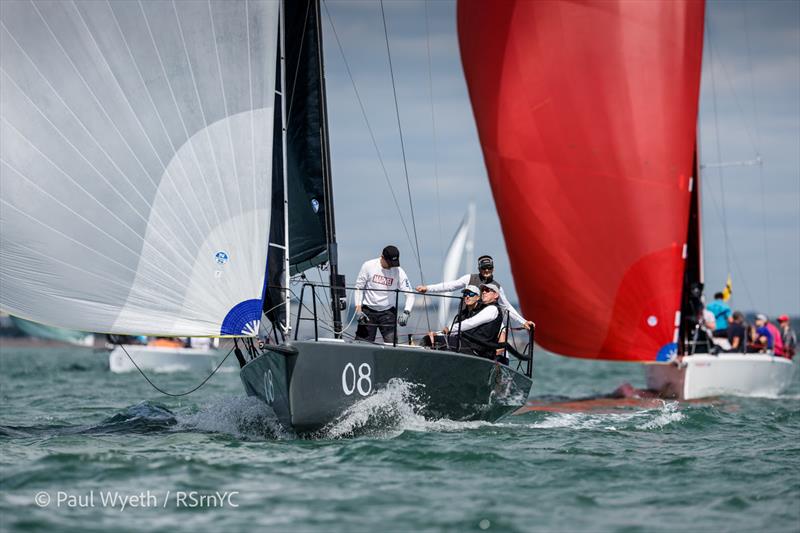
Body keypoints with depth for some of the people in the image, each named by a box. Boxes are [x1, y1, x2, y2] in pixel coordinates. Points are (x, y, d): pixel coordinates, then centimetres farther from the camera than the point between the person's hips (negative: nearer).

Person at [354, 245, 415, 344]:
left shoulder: (399, 272, -8)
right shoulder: (368, 266, -8)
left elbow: (410, 294, -7)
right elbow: (359, 287, 1)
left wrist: (406, 312, -24)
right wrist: (358, 308, -9)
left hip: (388, 312, 0)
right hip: (368, 311, 0)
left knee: (391, 342, -11)